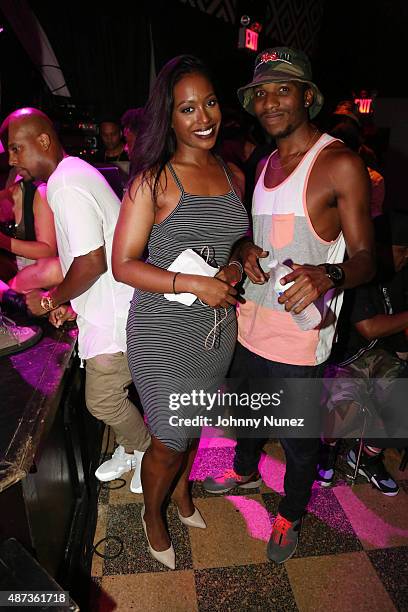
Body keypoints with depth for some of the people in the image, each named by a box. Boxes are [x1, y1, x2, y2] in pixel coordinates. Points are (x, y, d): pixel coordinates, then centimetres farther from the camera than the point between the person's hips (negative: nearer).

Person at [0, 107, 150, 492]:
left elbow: (92, 262, -27)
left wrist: (50, 300, -11)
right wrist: (68, 301, 15)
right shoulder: (73, 171, 15)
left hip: (113, 315, -10)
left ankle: (148, 452, 28)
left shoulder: (65, 186, -19)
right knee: (108, 394, 20)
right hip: (106, 308, 10)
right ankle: (129, 450, 42)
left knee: (103, 400, 3)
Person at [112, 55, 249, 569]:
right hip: (164, 333, -5)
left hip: (219, 327, 6)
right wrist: (194, 285, -24)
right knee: (168, 441, 8)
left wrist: (235, 268, -5)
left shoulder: (233, 175, 6)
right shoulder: (153, 181, -13)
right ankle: (152, 513, 41)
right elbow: (123, 264, -15)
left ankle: (181, 489, 53)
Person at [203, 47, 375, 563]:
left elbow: (365, 258, -13)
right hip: (249, 324, 7)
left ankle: (290, 515, 42)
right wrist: (246, 251, -7)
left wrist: (328, 275, -36)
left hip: (301, 335, -6)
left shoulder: (340, 164, -11)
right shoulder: (265, 166, 11)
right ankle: (245, 472, 57)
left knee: (299, 440, 13)